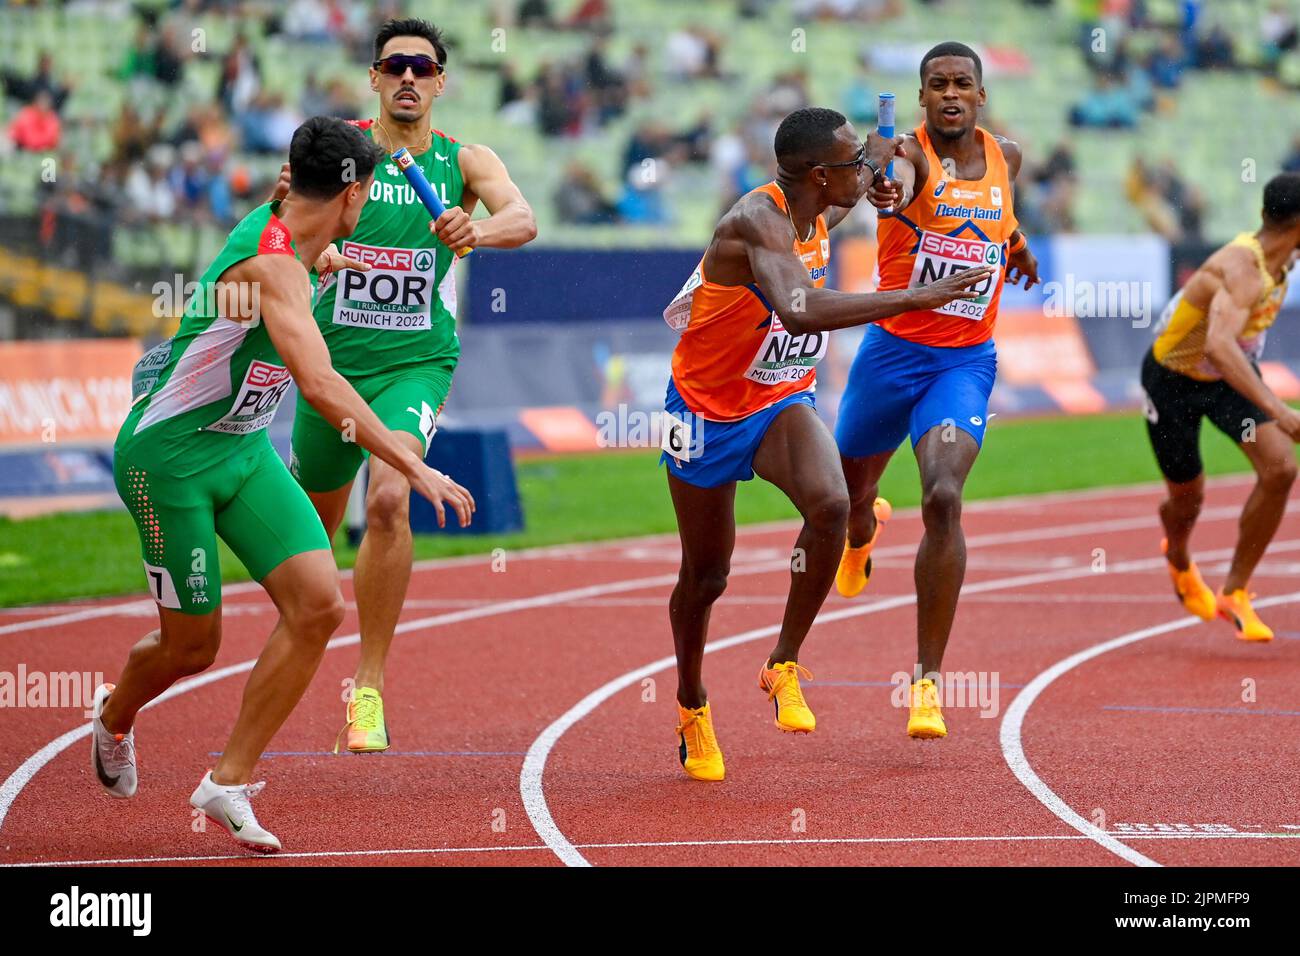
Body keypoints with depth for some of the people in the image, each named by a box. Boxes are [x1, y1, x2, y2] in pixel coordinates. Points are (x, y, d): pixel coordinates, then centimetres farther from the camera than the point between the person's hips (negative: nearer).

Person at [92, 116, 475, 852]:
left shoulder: (284, 238, 1)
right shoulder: (271, 266, -27)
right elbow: (319, 382, -39)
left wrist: (324, 258, 50)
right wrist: (412, 466, -40)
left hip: (244, 449, 9)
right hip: (170, 455, -9)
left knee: (319, 605, -9)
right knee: (193, 644, 3)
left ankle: (230, 783, -1)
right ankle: (115, 716, 39)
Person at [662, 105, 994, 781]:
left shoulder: (818, 217, -3)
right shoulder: (759, 220, -29)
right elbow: (799, 313, -48)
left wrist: (879, 156, 34)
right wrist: (914, 299, -48)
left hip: (782, 406, 5)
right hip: (708, 412, -5)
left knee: (830, 504, -28)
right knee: (705, 575, 10)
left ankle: (784, 667, -12)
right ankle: (691, 708, 38)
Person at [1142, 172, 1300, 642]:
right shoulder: (1243, 271, -38)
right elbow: (1219, 346, -54)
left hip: (1231, 374, 6)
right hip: (1174, 380, -6)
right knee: (1188, 499, 11)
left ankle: (1235, 593, -3)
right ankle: (1179, 561, 51)